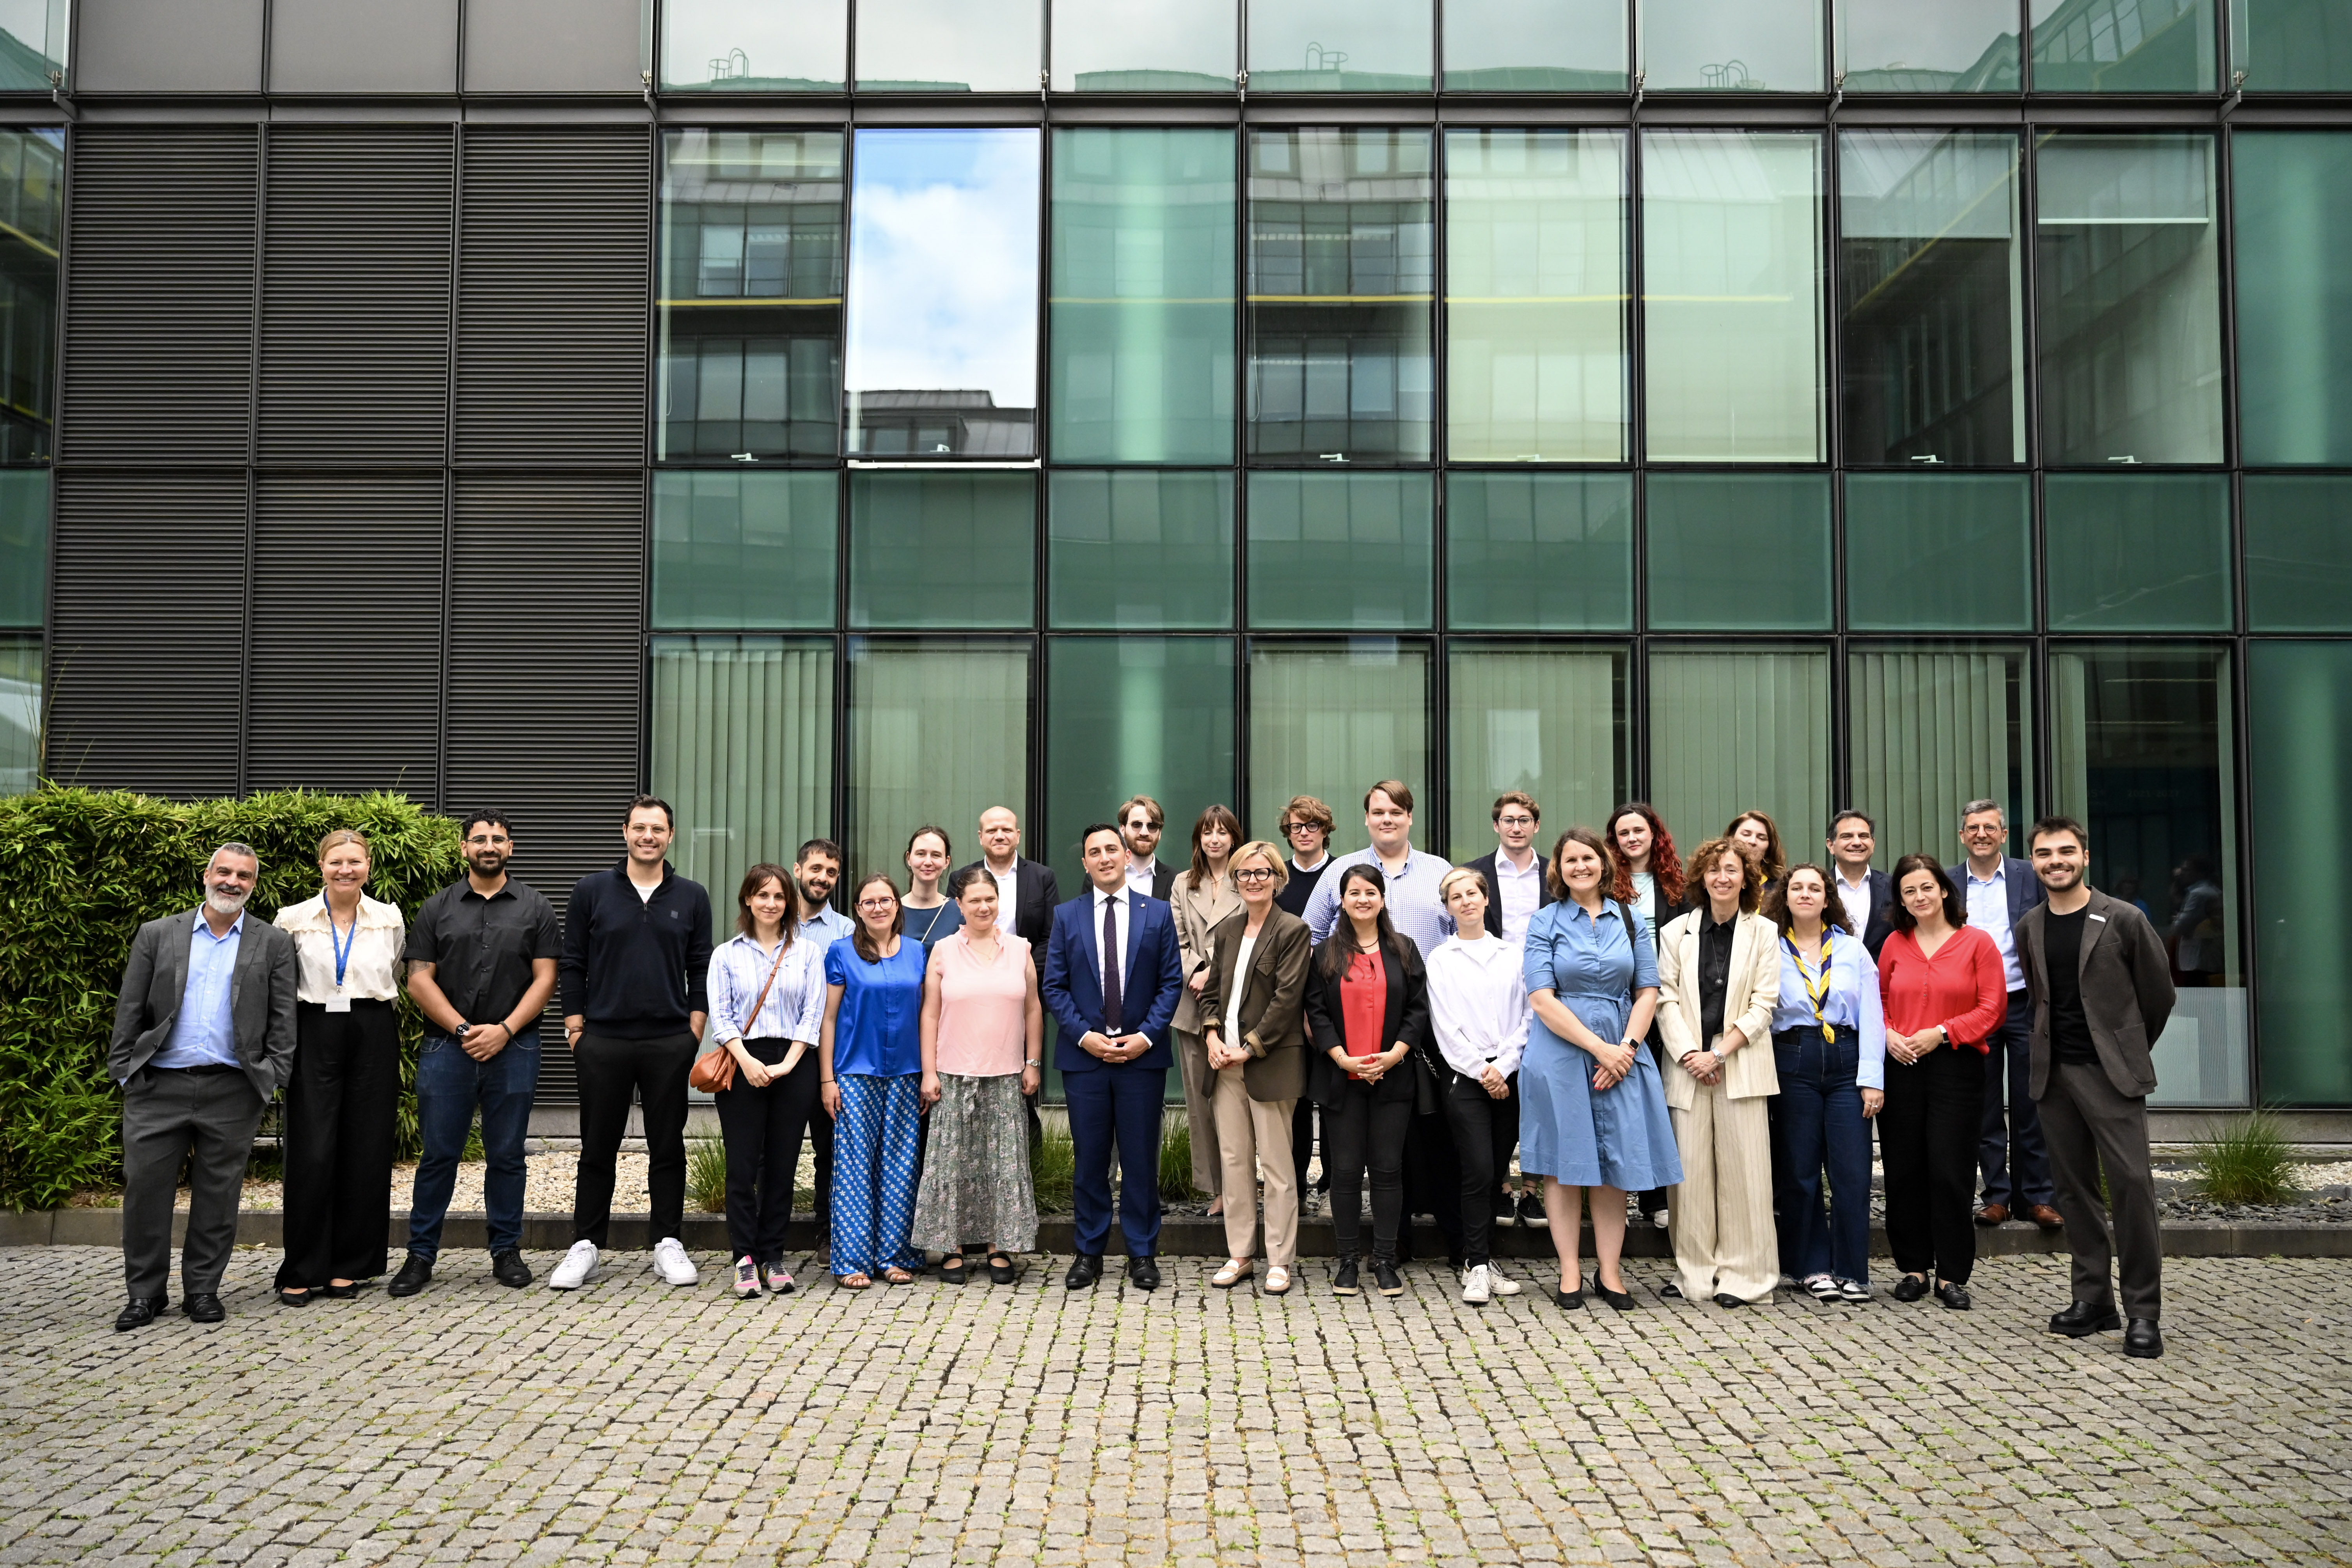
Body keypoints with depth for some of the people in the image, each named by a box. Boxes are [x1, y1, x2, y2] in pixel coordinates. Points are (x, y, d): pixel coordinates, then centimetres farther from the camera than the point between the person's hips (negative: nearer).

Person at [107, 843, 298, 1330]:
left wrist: (274, 1077, -3)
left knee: (218, 1196, 5)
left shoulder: (273, 944, 7)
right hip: (159, 1087, 1)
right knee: (146, 1189, 2)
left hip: (232, 1091, 0)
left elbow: (282, 1019, 5)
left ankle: (203, 1289, 17)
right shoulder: (157, 935, 9)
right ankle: (145, 1293, 15)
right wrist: (123, 1071, 1)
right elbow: (129, 1010, 7)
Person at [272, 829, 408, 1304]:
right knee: (311, 1154, -6)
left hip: (374, 1041, 2)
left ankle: (349, 1266, 13)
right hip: (315, 1037, -2)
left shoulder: (391, 920, 6)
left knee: (366, 1154, 2)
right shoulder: (293, 920, 1)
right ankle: (301, 1272, 3)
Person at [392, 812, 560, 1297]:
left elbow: (545, 979, 1)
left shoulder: (535, 908, 7)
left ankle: (506, 1251, 16)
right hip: (446, 1047, 0)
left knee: (507, 1155, 6)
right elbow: (419, 980, 2)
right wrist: (462, 1030, -9)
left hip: (513, 1047, 0)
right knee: (438, 1154, 2)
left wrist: (504, 1030, -10)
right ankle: (421, 1255, 11)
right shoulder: (437, 909, 8)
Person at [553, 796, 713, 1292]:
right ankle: (585, 1247, 16)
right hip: (603, 1042, 0)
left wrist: (695, 1033, 0)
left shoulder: (691, 897, 6)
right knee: (597, 1148, 7)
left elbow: (701, 970, 8)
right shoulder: (592, 892, 3)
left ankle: (669, 1245, 15)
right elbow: (571, 966, 5)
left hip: (670, 1044, 1)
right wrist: (576, 1031, -1)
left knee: (668, 1147, 6)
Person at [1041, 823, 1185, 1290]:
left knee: (1141, 1160, 4)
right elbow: (1053, 986, 3)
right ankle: (1088, 1252, 17)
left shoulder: (1158, 914, 5)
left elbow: (1171, 983, 2)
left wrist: (1147, 1036, -10)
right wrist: (1083, 1035, -9)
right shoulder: (1066, 916, 6)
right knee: (1089, 1159, 7)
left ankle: (1142, 1254, 14)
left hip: (1142, 1054, 0)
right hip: (1084, 1056, 1)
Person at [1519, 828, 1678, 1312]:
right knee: (1564, 1163, 1)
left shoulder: (1630, 921, 10)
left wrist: (1626, 1047, -8)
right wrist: (1599, 1047, -13)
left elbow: (1647, 992, 7)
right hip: (1561, 1053, -2)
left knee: (1615, 1164, 3)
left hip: (1620, 1056, 2)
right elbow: (1542, 999, -7)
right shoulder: (1545, 923, 2)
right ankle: (1569, 1273, 8)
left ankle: (1610, 1271, 11)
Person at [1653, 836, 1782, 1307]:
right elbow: (1666, 1000, 4)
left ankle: (1741, 1274, 6)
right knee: (1690, 1167, 1)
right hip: (1688, 1066, 1)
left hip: (1742, 1067, -1)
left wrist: (1720, 1053, -9)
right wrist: (1689, 1055, -9)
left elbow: (1763, 1003, -1)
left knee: (1742, 1166, -2)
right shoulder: (1676, 932, 9)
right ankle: (1694, 1271, 10)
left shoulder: (1763, 932, 5)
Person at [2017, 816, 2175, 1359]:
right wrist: (2053, 1048, 14)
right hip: (2055, 1072, 5)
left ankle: (2143, 1311, -4)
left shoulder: (2124, 921, -4)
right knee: (2074, 1187, 8)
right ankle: (2093, 1298, 16)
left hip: (2111, 1071, -5)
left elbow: (2160, 993, 5)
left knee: (2131, 1183, -10)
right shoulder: (2028, 928, 9)